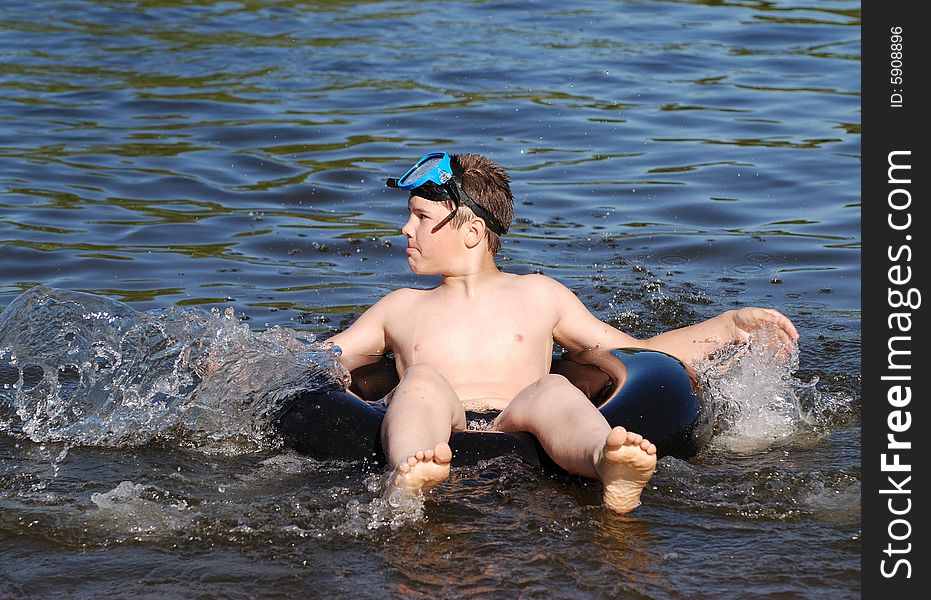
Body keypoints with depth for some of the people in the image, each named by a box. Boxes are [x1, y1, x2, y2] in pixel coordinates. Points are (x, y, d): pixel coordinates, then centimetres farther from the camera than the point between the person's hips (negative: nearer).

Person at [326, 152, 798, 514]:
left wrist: (730, 325, 18)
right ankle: (410, 477, -65)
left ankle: (611, 468, -68)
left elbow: (637, 355, 26)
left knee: (552, 389, -33)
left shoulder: (538, 296, 27)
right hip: (440, 441, 1)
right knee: (424, 379, -31)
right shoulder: (401, 310, 31)